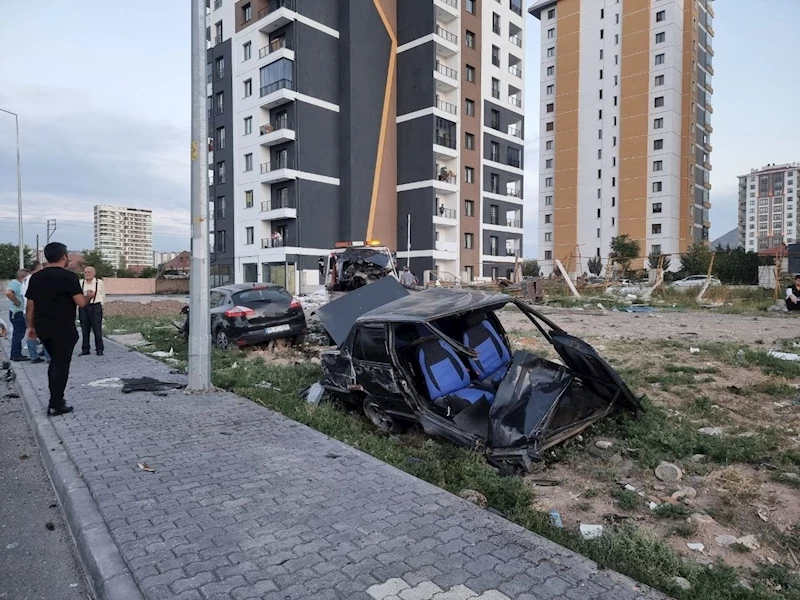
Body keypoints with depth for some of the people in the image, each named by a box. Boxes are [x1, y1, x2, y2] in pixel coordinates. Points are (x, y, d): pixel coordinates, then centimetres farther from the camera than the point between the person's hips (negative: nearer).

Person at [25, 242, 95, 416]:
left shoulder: (35, 277, 8)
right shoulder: (69, 276, -13)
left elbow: (30, 305, 10)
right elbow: (81, 302, -19)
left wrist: (31, 326, 18)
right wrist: (89, 296, 2)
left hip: (42, 328, 7)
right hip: (63, 329, -7)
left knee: (55, 362, 21)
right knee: (61, 365, 1)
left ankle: (56, 398, 27)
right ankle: (55, 405, 5)